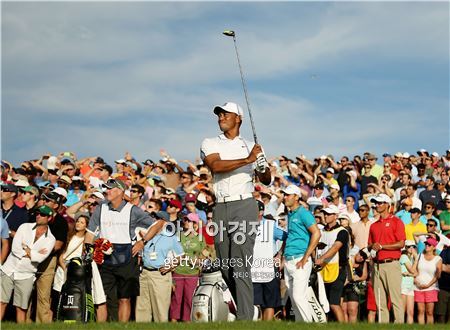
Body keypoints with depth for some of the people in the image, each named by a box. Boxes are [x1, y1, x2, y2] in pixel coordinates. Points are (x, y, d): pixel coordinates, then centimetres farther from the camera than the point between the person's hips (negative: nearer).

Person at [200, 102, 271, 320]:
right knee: (225, 266, 6)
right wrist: (247, 160, -18)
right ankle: (244, 308, 21)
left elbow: (266, 181, 12)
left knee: (241, 267, -12)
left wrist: (263, 169, -11)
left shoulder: (251, 147, 13)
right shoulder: (210, 144, 11)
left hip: (244, 206, -3)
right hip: (220, 208, 3)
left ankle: (245, 318, -16)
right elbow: (215, 165, -11)